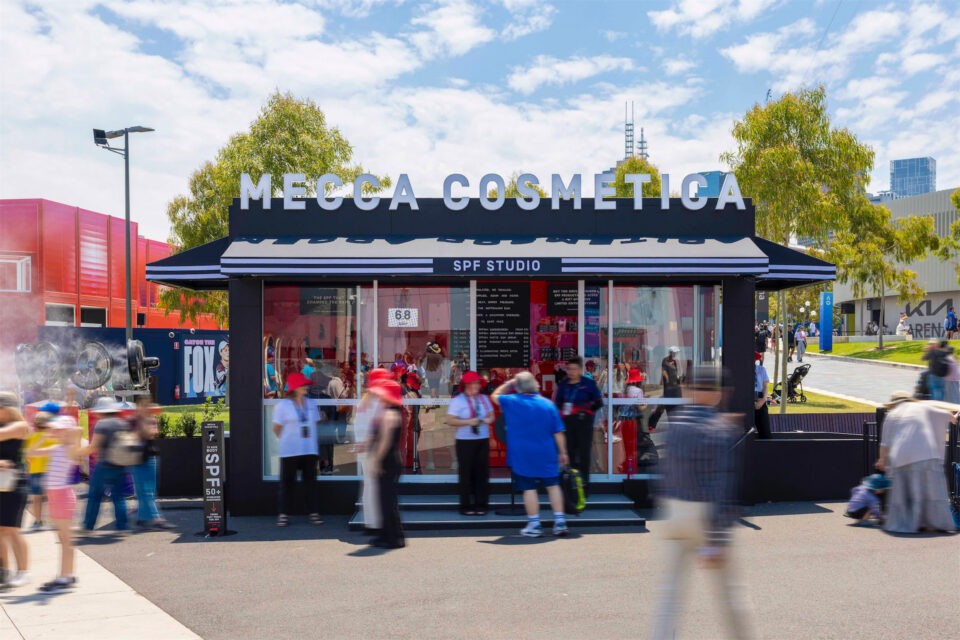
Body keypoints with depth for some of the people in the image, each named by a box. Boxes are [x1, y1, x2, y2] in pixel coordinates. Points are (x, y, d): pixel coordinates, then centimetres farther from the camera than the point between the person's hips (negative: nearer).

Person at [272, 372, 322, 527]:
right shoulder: (283, 405, -3)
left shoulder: (311, 403, 10)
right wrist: (287, 441, 7)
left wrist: (311, 442, 11)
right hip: (289, 451, -4)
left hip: (310, 450, 4)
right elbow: (276, 428, 2)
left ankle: (313, 513, 10)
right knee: (287, 481, 0)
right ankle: (284, 515, 7)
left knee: (310, 481, 5)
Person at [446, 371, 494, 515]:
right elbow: (450, 421, -11)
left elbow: (491, 415, 18)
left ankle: (481, 505, 13)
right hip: (465, 442, -4)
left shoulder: (484, 399, 13)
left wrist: (488, 420, -5)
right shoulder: (457, 401, -4)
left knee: (482, 472, 4)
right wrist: (468, 422, -20)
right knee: (466, 473, -2)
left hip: (483, 440, 5)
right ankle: (466, 506, 8)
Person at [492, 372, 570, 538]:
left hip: (522, 455, -2)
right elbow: (558, 433, 1)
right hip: (547, 454, 2)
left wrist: (508, 383, 22)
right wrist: (562, 452, 9)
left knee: (529, 489, 2)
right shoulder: (548, 404, -2)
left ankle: (534, 525, 6)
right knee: (553, 486, 10)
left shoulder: (511, 402, -6)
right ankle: (560, 521, 12)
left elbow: (495, 396, 16)